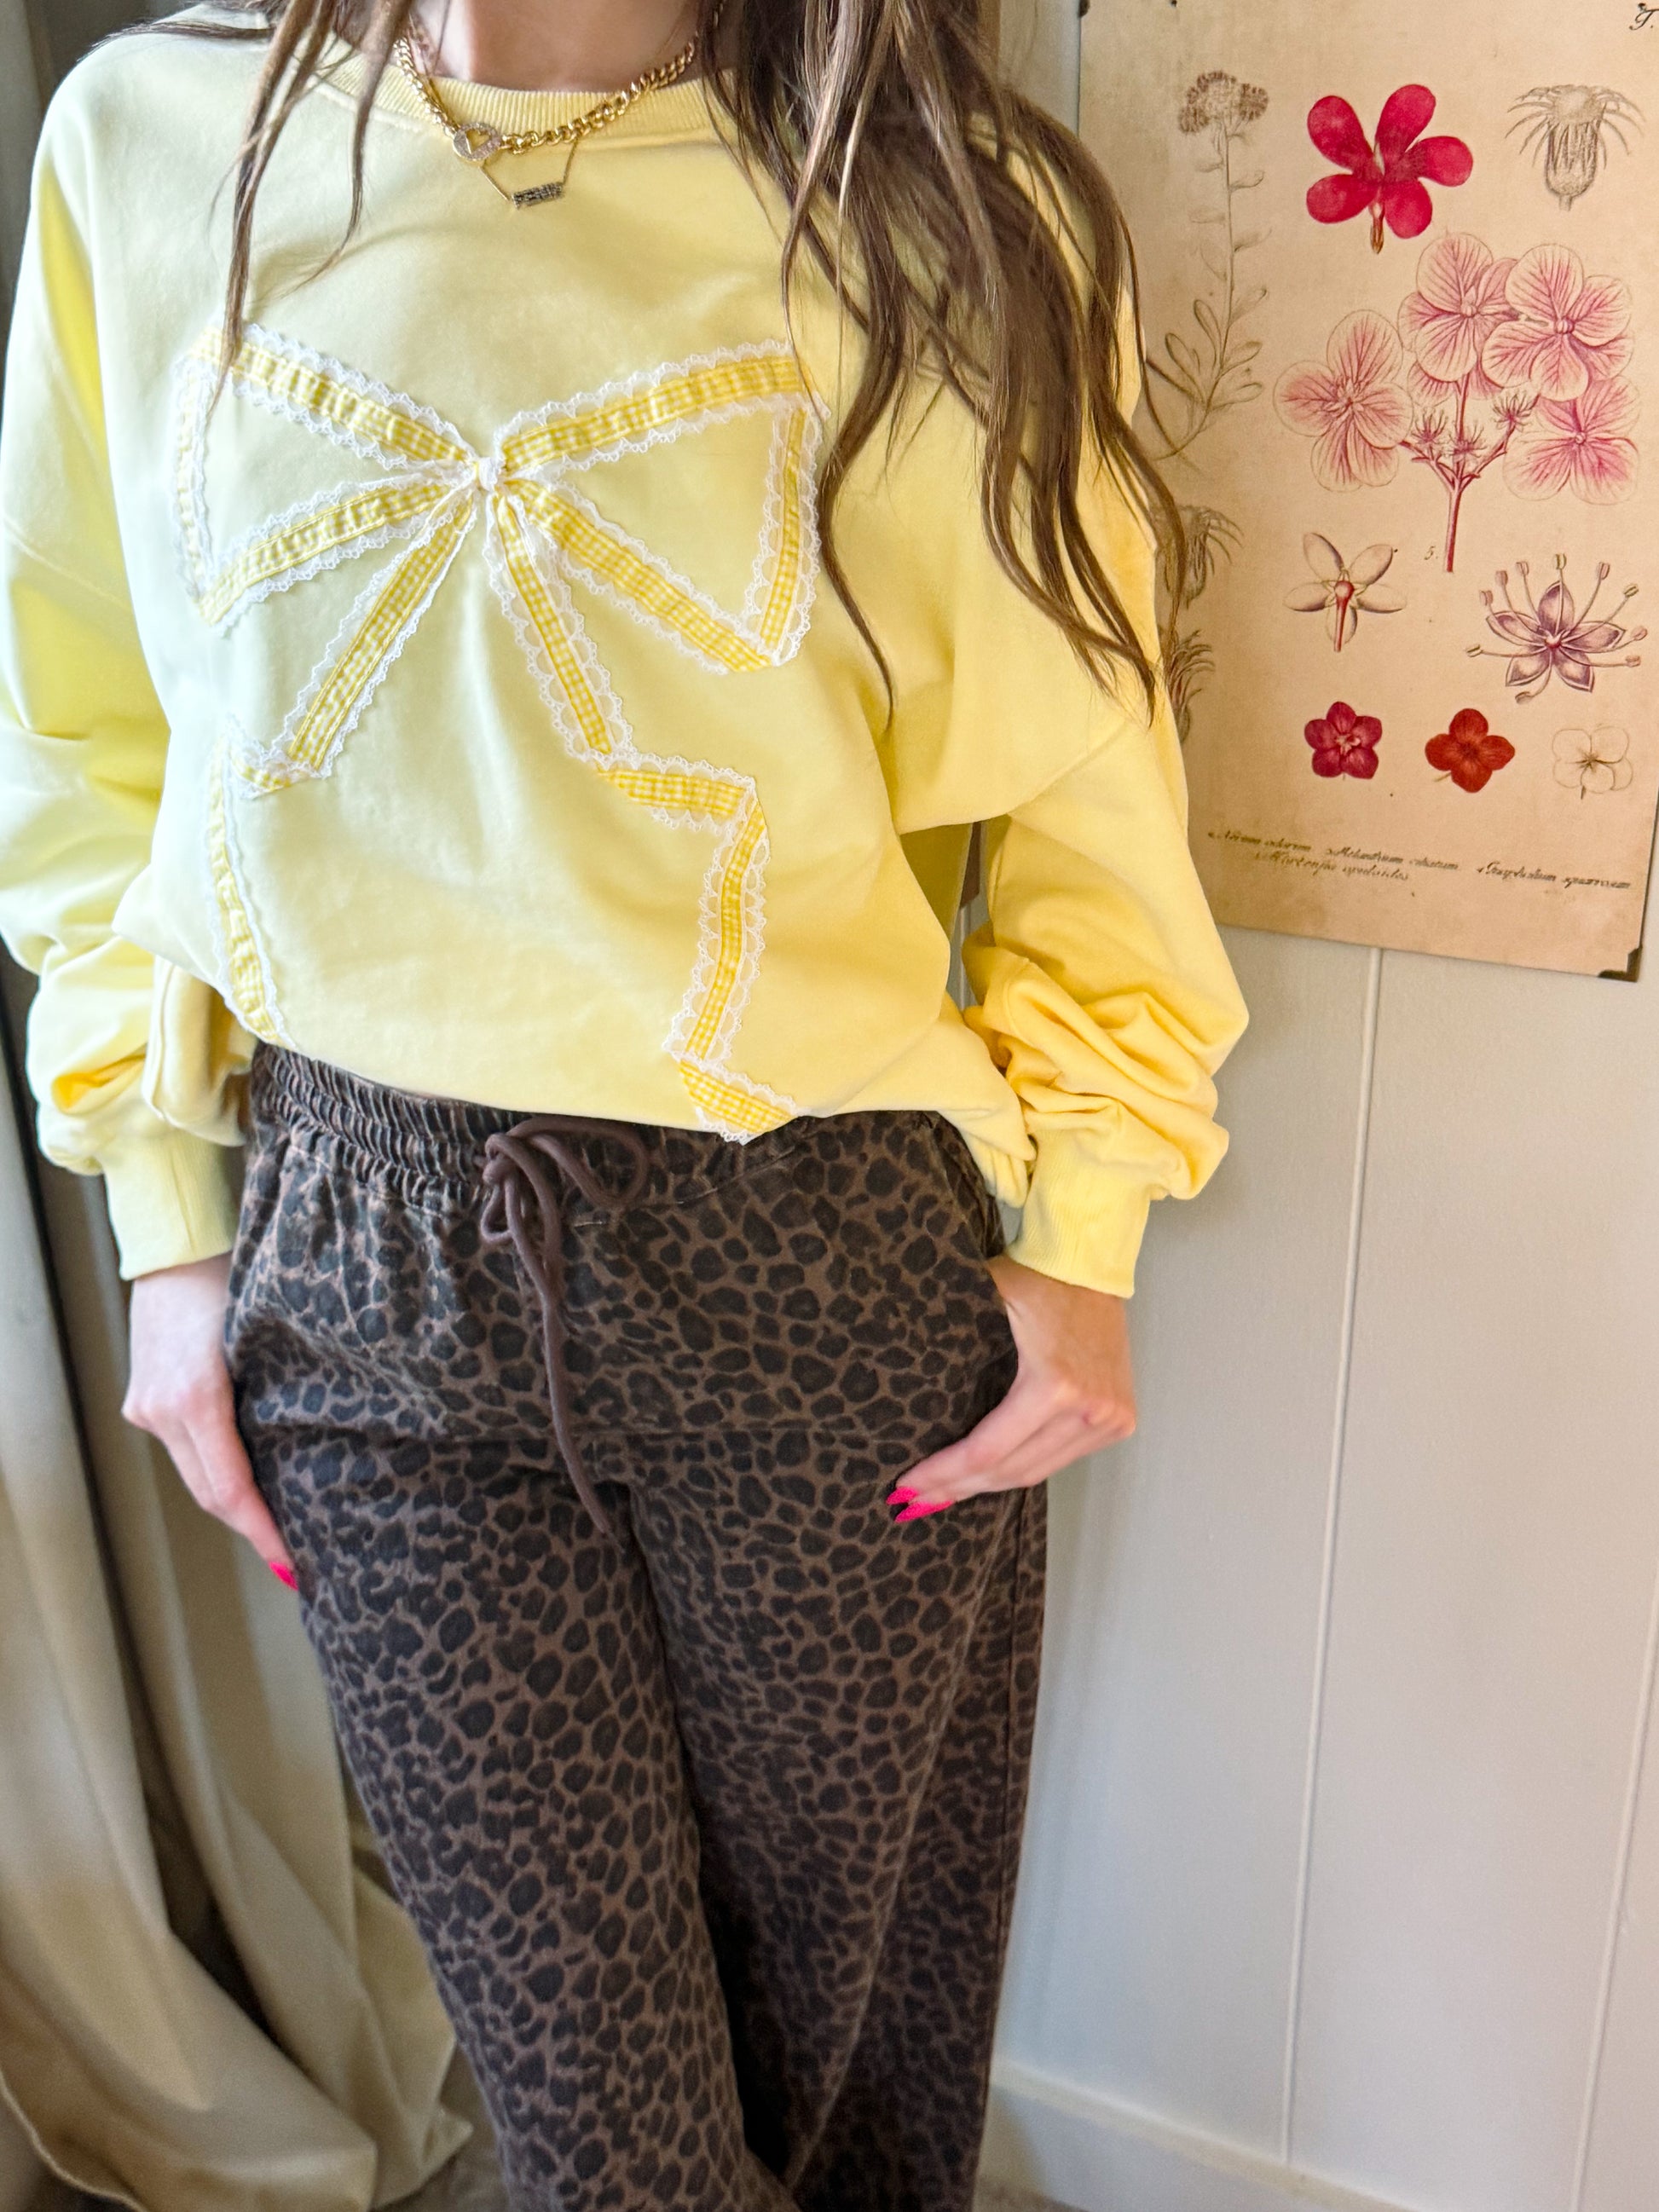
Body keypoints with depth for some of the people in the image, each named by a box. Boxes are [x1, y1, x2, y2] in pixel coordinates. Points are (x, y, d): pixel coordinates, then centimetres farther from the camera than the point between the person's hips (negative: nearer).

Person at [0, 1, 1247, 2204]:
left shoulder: (947, 214, -4)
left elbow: (1081, 792, 1)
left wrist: (1078, 1247, -2)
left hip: (826, 1267, -1)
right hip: (360, 1255, 2)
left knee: (845, 1971, 21)